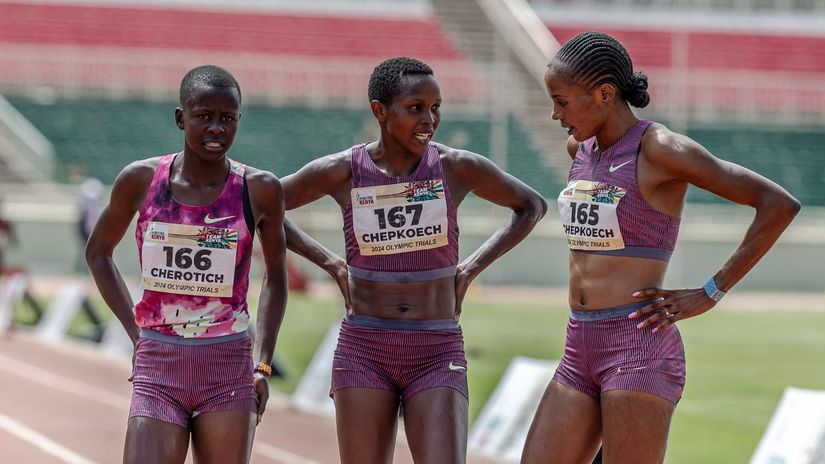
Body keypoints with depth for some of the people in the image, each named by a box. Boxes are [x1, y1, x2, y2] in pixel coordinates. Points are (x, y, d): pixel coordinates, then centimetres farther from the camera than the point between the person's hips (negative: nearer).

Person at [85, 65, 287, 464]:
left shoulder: (259, 190, -1)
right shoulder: (140, 180, -1)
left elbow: (275, 273, 14)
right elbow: (98, 252, 16)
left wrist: (262, 364, 6)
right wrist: (135, 331, 7)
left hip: (229, 370, 0)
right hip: (158, 368, 0)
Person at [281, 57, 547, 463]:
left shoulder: (458, 168, -3)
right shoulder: (342, 172, -3)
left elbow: (532, 206, 14)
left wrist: (472, 266, 5)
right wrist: (328, 262, 4)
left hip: (438, 355, 0)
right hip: (364, 352, 0)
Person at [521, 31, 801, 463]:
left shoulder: (659, 149, -11)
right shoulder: (580, 146, 11)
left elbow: (780, 204, -15)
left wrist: (709, 293, -13)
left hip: (639, 350, -8)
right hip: (581, 352, 8)